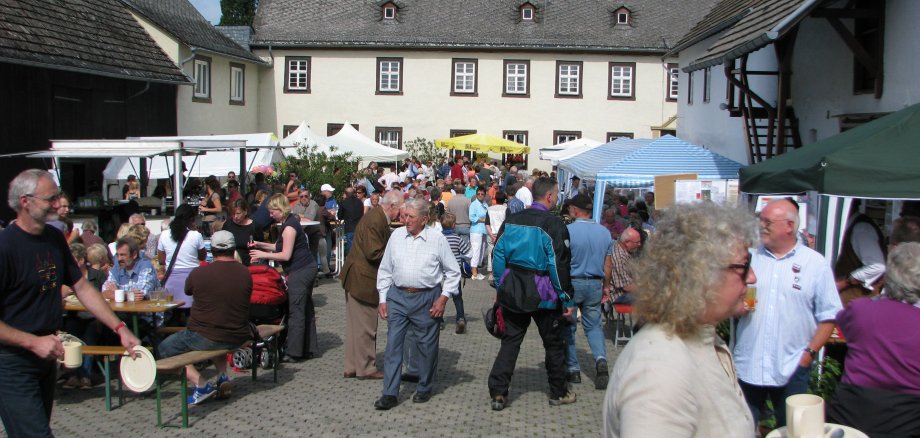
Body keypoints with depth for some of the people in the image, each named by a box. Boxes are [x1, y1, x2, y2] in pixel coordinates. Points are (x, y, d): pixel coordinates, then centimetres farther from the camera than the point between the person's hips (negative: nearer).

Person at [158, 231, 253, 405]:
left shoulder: (199, 273, -13)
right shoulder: (245, 273, -4)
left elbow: (188, 291, 9)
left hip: (205, 338, -5)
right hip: (237, 339, 5)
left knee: (165, 348, 16)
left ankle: (201, 385, -1)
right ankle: (223, 377, 19)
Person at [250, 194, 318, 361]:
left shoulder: (289, 227, -17)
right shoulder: (291, 221, 13)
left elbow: (285, 255, -17)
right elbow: (282, 247, 20)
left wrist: (263, 255, -9)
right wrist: (261, 245, 13)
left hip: (299, 272, -11)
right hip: (307, 268, 11)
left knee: (295, 312, -5)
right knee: (306, 310, 14)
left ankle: (293, 353, -1)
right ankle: (308, 349, 21)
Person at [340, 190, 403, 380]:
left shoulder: (378, 217, 12)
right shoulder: (375, 221, -21)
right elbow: (374, 253, -24)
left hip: (356, 278, 11)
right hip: (362, 280, -11)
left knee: (356, 325, 15)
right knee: (365, 326, 1)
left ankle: (352, 367, 23)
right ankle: (366, 368, 11)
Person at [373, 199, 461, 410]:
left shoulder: (437, 239, -3)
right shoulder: (396, 236, 4)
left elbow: (453, 272, 3)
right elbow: (385, 269, 11)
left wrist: (443, 298, -5)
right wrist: (383, 299, 7)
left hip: (426, 298, -2)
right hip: (398, 296, 2)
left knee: (427, 345, 8)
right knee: (393, 344, -1)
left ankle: (424, 389, 26)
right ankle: (390, 394, 4)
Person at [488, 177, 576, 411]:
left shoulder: (511, 221, 3)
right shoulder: (553, 224, -14)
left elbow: (498, 256, 5)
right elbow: (559, 265, -15)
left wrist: (500, 287, 15)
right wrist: (567, 300, -7)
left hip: (512, 292, 4)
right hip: (543, 294, -4)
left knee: (510, 341, 11)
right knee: (554, 343, 13)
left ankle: (497, 393, 6)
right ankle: (559, 393, 26)